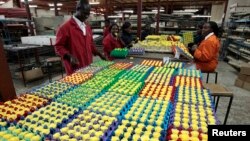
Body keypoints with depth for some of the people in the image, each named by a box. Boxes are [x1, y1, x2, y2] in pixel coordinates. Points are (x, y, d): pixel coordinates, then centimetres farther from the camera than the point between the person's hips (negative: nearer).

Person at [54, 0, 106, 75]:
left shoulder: (87, 27, 12)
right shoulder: (65, 27, -9)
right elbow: (58, 46, -7)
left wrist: (98, 54, 11)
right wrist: (70, 56, -22)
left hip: (88, 65, 6)